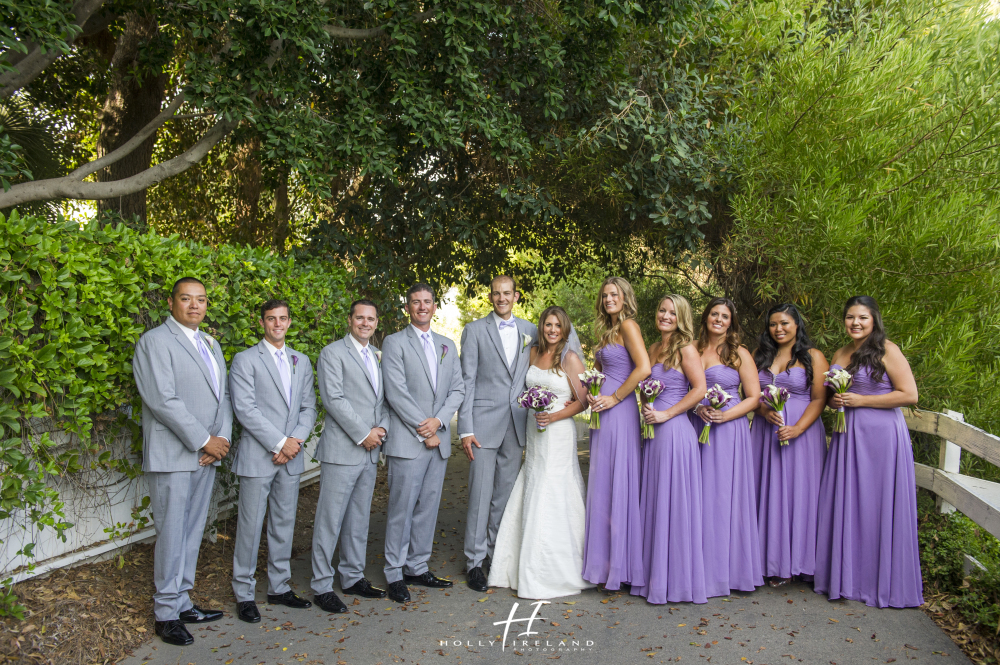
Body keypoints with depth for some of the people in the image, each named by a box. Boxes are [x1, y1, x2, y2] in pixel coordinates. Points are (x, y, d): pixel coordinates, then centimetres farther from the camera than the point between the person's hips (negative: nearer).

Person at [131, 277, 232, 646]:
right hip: (172, 456, -7)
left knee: (193, 532, 12)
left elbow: (223, 395, 15)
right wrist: (204, 441, -14)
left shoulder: (211, 345, 17)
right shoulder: (155, 342, -8)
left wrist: (223, 437, -1)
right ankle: (166, 614, 11)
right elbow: (163, 400, -16)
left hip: (206, 454, 7)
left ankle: (182, 604, 22)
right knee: (172, 534, -1)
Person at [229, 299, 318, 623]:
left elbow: (308, 406, 11)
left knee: (284, 524, 12)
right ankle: (244, 594, 13)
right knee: (250, 526, 1)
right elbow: (245, 409, -12)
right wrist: (280, 442, -14)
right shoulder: (245, 360, -3)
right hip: (257, 457, -5)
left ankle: (279, 587, 23)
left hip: (291, 458, 5)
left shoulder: (302, 361, 14)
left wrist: (296, 441, -6)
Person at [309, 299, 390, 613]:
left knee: (359, 518, 14)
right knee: (330, 519, -1)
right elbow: (333, 398, -13)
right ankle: (322, 586, 9)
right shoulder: (333, 353, -4)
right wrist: (363, 434, -15)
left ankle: (353, 578, 25)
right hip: (342, 450, -7)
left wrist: (383, 427, -2)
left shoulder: (378, 356, 17)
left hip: (370, 451, 7)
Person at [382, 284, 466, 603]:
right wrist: (423, 431, -12)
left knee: (428, 508, 10)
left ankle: (417, 567, 22)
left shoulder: (447, 345, 16)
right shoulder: (395, 343, -2)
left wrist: (438, 420, -7)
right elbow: (396, 393, -10)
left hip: (438, 440, 5)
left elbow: (457, 389, 10)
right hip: (407, 441, -5)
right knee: (401, 509, -1)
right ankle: (395, 574, 11)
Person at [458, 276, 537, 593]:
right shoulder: (474, 330, 0)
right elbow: (467, 381, -4)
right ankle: (474, 561, 10)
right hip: (484, 422, -3)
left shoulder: (529, 330, 10)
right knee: (480, 493, -1)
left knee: (506, 493, 11)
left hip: (516, 424, 3)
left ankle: (498, 552, 25)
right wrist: (465, 429, -9)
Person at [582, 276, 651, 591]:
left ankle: (621, 566, 6)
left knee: (617, 485, -4)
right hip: (604, 413, 9)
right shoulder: (608, 330, 18)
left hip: (619, 412, -9)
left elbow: (643, 368, -21)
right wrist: (593, 394, 7)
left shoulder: (628, 325, -9)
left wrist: (614, 397, -16)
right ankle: (606, 560, 21)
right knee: (603, 486, 12)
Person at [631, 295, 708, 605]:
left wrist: (665, 414, -13)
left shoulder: (685, 349, -5)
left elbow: (699, 389, -13)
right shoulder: (652, 349, 15)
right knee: (653, 502, 10)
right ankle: (654, 575, 21)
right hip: (652, 432, 7)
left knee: (673, 503, -1)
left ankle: (675, 579, 10)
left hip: (675, 431, -7)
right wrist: (645, 408, 5)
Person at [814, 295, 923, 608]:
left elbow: (909, 395, -12)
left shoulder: (887, 350, -6)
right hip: (846, 434, 6)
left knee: (877, 506, -1)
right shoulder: (839, 354, 14)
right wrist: (833, 400, 2)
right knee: (844, 503, 7)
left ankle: (881, 582, 13)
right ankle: (846, 576, 17)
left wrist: (861, 400, -13)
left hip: (881, 434, -6)